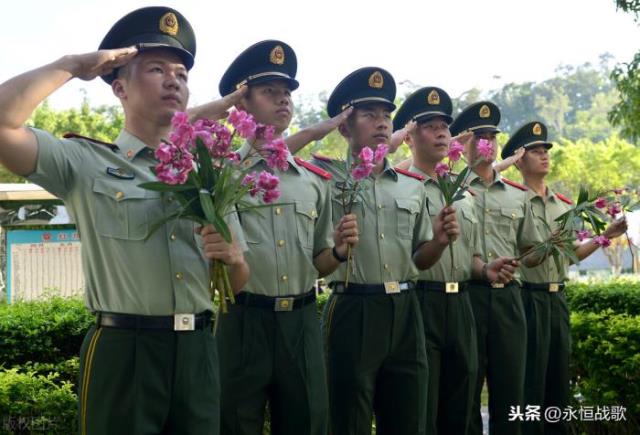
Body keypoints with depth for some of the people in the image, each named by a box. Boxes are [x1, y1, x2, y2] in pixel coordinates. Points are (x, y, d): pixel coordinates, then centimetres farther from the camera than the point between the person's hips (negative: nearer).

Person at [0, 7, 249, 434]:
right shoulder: (87, 162, 0)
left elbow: (241, 282, 16)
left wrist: (234, 258, -8)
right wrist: (72, 66, -8)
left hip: (198, 352, 4)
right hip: (123, 352, -4)